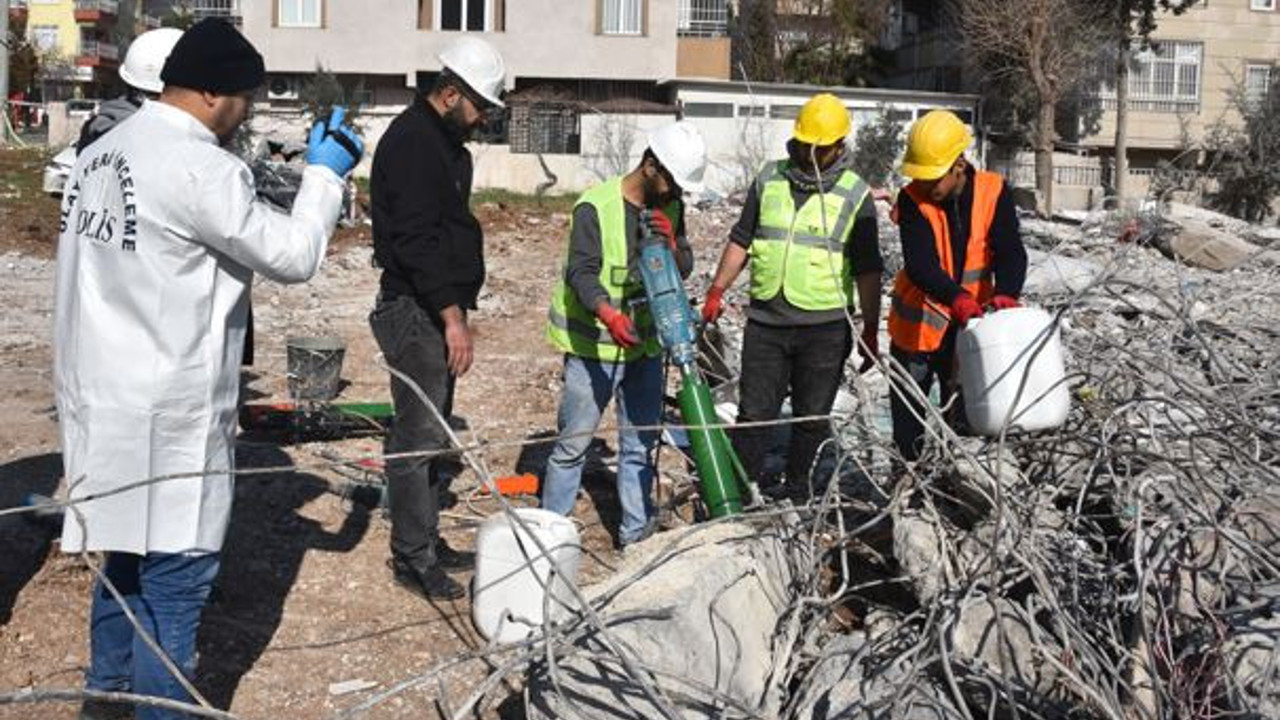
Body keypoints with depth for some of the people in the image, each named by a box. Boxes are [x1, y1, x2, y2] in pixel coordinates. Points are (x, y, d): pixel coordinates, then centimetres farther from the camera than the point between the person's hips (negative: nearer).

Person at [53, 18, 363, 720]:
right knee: (174, 577, 2)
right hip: (165, 414, -10)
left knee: (126, 554, 22)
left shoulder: (101, 153, 10)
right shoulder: (200, 168, -19)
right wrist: (323, 175, 0)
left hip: (105, 398, 10)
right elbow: (292, 256, -13)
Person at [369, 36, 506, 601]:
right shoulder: (411, 142, -15)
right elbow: (415, 240, -23)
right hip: (414, 309, -10)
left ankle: (428, 542, 25)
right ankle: (412, 558, 2)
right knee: (419, 436, -6)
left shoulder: (446, 142, 18)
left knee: (435, 432, 15)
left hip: (438, 310, 10)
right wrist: (453, 315, -24)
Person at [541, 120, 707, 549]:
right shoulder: (596, 206, -15)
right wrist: (608, 313, -41)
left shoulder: (670, 208, 5)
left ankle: (637, 530, 23)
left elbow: (684, 270, 4)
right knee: (574, 442, 1)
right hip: (594, 344, -6)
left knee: (641, 442, 12)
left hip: (645, 342, 6)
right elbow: (582, 272, -23)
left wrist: (670, 241, -18)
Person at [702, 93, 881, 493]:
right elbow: (741, 240, 15)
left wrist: (870, 331, -1)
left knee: (813, 416, 7)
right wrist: (717, 291, 10)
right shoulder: (770, 179, 7)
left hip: (824, 327, -2)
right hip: (765, 320, 2)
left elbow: (868, 269, 1)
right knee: (754, 413, 5)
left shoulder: (855, 195, -1)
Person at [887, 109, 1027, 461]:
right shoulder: (913, 199, -14)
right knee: (909, 424, 9)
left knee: (965, 417, 9)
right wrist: (957, 297, -41)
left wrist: (1005, 293, -36)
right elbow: (919, 263, -26)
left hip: (970, 326, 1)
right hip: (918, 327, 0)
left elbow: (1010, 252, -16)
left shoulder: (994, 192, -10)